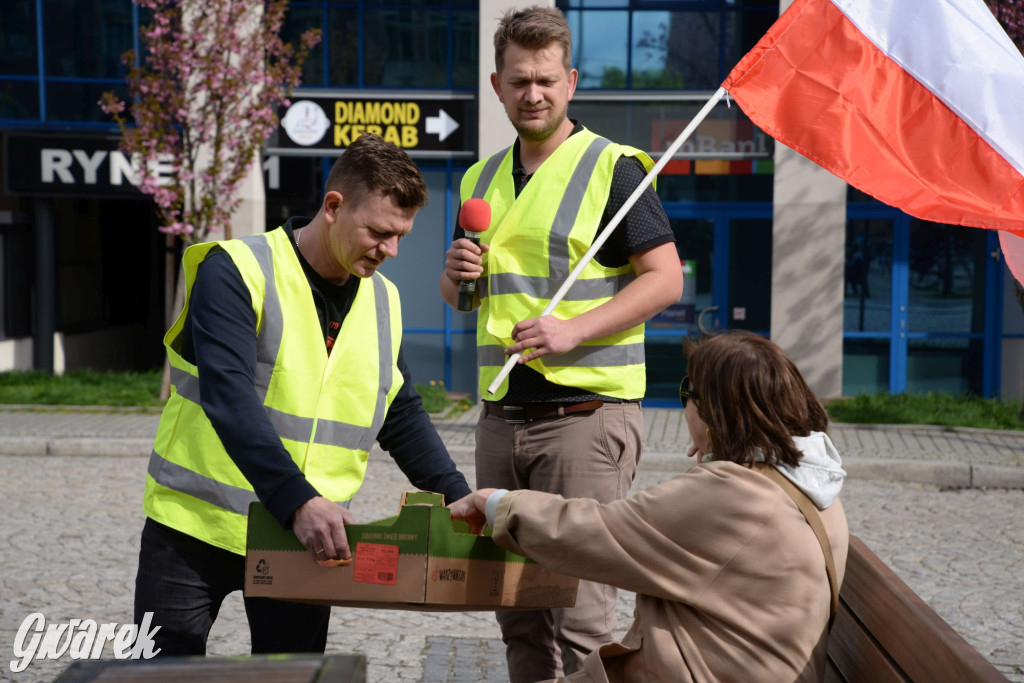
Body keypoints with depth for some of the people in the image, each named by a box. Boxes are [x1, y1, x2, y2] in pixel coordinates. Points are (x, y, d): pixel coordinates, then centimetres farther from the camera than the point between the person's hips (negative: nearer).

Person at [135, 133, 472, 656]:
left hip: (307, 535, 4)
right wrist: (297, 499, -36)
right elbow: (228, 398, -25)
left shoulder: (382, 301, 6)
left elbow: (403, 420, 15)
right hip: (197, 524, -4)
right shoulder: (237, 272, -13)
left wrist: (462, 503, 5)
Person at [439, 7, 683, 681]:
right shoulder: (482, 179, 15)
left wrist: (574, 329, -18)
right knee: (515, 604, 13)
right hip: (501, 415, 6)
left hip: (587, 413, -6)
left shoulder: (613, 168, -4)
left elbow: (665, 278, -8)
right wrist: (458, 277, 0)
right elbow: (461, 298, 24)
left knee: (580, 608, -5)